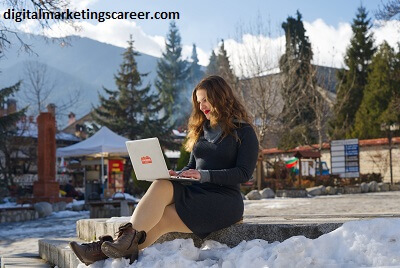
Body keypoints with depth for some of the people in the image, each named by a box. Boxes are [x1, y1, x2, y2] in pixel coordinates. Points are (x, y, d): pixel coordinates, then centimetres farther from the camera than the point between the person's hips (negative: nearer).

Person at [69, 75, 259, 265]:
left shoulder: (243, 131, 1)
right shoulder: (201, 129, 23)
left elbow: (244, 173, -9)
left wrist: (204, 175, -20)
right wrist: (177, 175, 0)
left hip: (224, 201, -5)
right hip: (197, 194, 6)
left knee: (163, 187, -29)